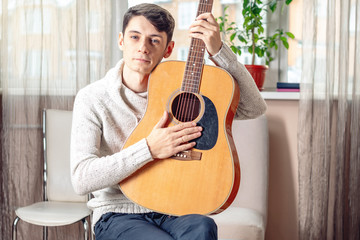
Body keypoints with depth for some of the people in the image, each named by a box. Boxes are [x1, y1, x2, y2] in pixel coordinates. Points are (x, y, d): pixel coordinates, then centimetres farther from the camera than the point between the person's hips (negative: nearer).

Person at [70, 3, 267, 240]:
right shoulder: (93, 98, -4)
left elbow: (254, 108, -1)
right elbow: (81, 179, -14)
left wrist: (218, 50, -11)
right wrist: (149, 149, -23)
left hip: (172, 212, 3)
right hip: (119, 215, -3)